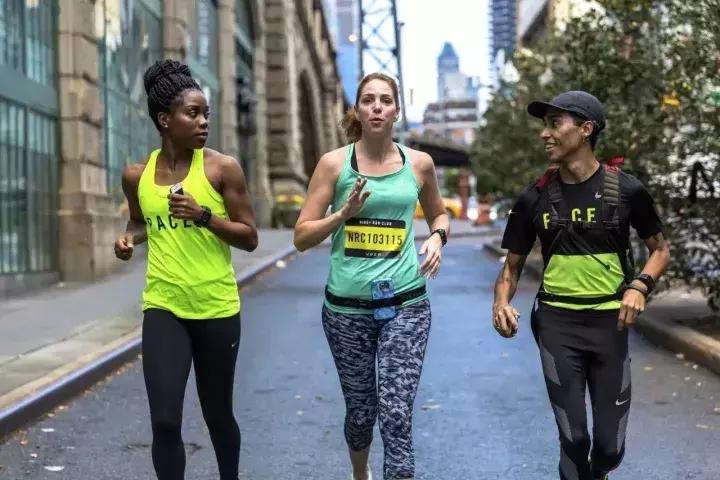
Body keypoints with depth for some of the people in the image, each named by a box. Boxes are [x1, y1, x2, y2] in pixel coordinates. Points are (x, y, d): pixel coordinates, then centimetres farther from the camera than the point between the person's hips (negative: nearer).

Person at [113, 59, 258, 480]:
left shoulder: (224, 168, -7)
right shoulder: (137, 175, 1)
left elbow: (250, 238, -5)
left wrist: (203, 214, -20)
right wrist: (128, 237, -2)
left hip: (217, 310, -1)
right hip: (163, 308, 1)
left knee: (218, 414, 15)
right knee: (164, 422, -8)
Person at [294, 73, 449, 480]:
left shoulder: (419, 163, 3)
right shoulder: (334, 163, -2)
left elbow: (439, 213, 21)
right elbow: (302, 237, -1)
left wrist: (438, 237, 0)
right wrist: (344, 213, -15)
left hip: (406, 304, 0)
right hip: (347, 306, 0)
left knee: (396, 414, -10)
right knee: (360, 410, 15)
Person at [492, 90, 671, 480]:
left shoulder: (626, 191, -4)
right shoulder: (535, 198, 0)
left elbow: (660, 250, 8)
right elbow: (513, 265, 9)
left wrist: (639, 286, -12)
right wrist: (501, 304, -11)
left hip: (609, 321, 0)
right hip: (557, 322, 0)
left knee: (610, 444, 7)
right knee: (573, 437, 1)